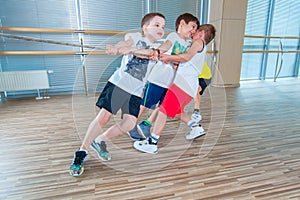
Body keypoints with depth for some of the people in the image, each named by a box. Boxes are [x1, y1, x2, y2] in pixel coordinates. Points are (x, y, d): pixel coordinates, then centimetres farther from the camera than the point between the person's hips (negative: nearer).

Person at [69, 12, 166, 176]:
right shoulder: (135, 37, 7)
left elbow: (149, 53, -12)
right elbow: (123, 44, -14)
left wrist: (130, 49, -30)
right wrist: (118, 48, -39)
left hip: (136, 92, 3)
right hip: (118, 83, -3)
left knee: (129, 123, -8)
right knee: (103, 117, -7)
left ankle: (100, 141, 17)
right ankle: (82, 152, 10)